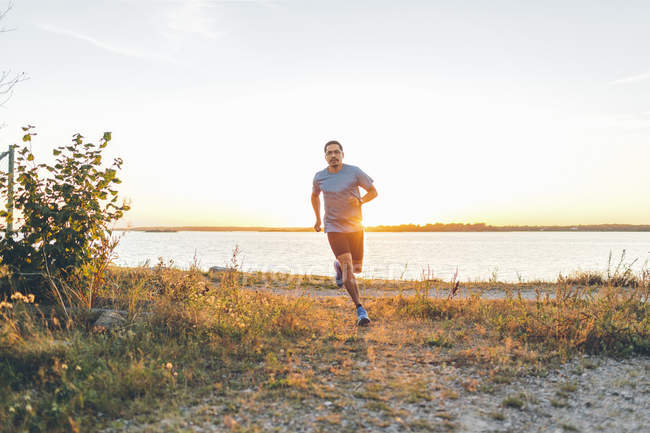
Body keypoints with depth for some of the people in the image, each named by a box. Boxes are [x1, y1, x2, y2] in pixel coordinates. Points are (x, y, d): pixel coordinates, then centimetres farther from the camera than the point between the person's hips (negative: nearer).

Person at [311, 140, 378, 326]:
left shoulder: (354, 172, -6)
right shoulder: (319, 177, 0)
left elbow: (373, 191, 2)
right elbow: (314, 196, 21)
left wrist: (360, 200, -18)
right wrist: (318, 219, 19)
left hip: (355, 227, 1)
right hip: (334, 228, -1)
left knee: (357, 268, 12)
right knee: (348, 270, -15)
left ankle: (338, 265, 47)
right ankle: (360, 310, -5)